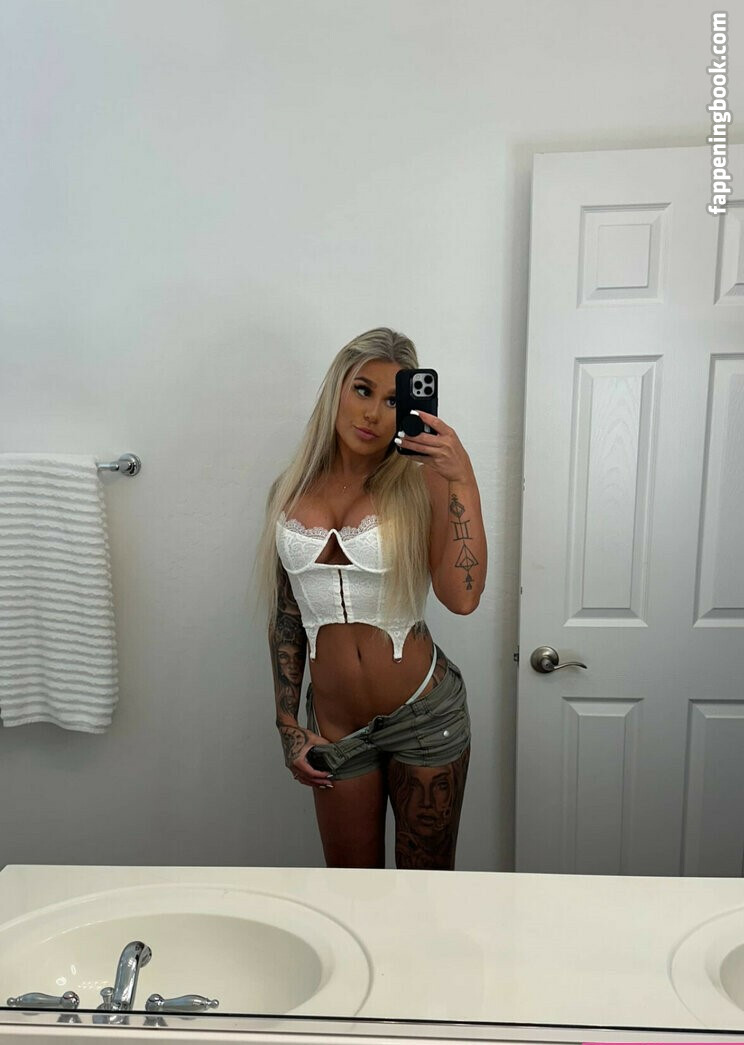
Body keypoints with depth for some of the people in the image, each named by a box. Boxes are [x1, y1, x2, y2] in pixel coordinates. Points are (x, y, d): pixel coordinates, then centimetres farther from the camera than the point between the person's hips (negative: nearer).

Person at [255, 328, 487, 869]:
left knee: (429, 883, 17)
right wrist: (288, 726, 6)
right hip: (336, 731, 3)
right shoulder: (291, 491, 2)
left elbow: (462, 597, -22)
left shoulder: (421, 482, -8)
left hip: (424, 715, -2)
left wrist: (463, 480, -25)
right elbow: (286, 618, 6)